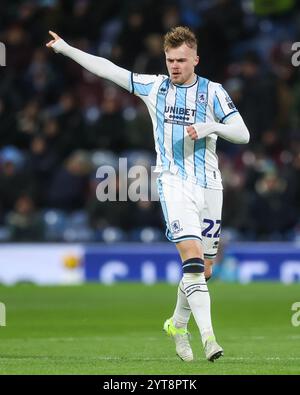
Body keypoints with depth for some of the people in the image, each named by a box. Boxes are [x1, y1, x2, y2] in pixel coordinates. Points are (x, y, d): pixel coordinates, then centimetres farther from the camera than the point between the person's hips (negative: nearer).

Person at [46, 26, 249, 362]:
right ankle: (208, 337, -27)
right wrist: (65, 48, 15)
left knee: (203, 269, 8)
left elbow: (243, 134, -2)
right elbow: (109, 69, 13)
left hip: (209, 186, 2)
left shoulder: (212, 92, 3)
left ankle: (178, 324, 33)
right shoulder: (153, 87, 6)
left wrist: (209, 127, -19)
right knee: (193, 258, -20)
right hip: (173, 182, -2)